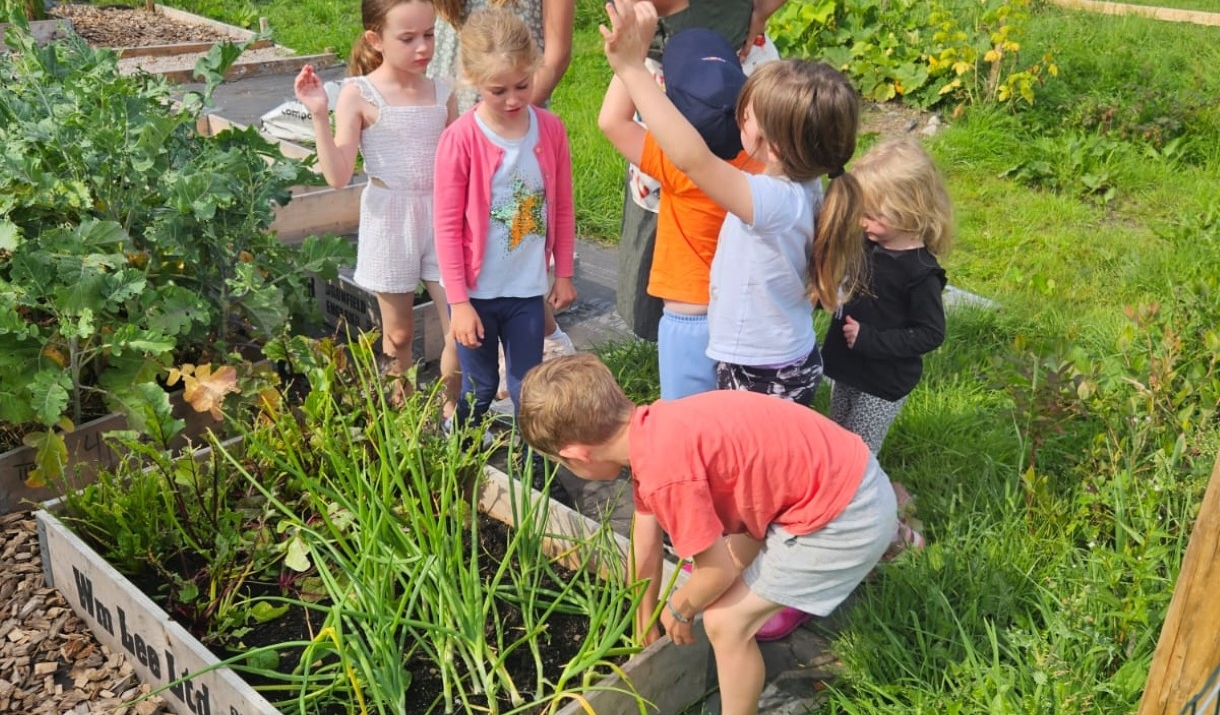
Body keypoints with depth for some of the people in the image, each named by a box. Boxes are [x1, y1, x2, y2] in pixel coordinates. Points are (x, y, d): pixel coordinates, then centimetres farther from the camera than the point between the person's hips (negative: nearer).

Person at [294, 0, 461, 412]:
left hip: (439, 217, 3)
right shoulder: (359, 95, -9)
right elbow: (338, 176, -14)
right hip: (390, 221, -3)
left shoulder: (441, 94, 2)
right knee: (399, 334, 11)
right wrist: (319, 115, -21)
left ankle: (449, 414, 22)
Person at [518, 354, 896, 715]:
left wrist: (677, 610, 7)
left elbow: (719, 571, -13)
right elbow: (644, 550, 15)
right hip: (845, 472, 9)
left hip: (847, 515, -9)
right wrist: (645, 629, 27)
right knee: (734, 553, 27)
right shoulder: (647, 430, 3)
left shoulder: (665, 467, -26)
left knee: (725, 622, -1)